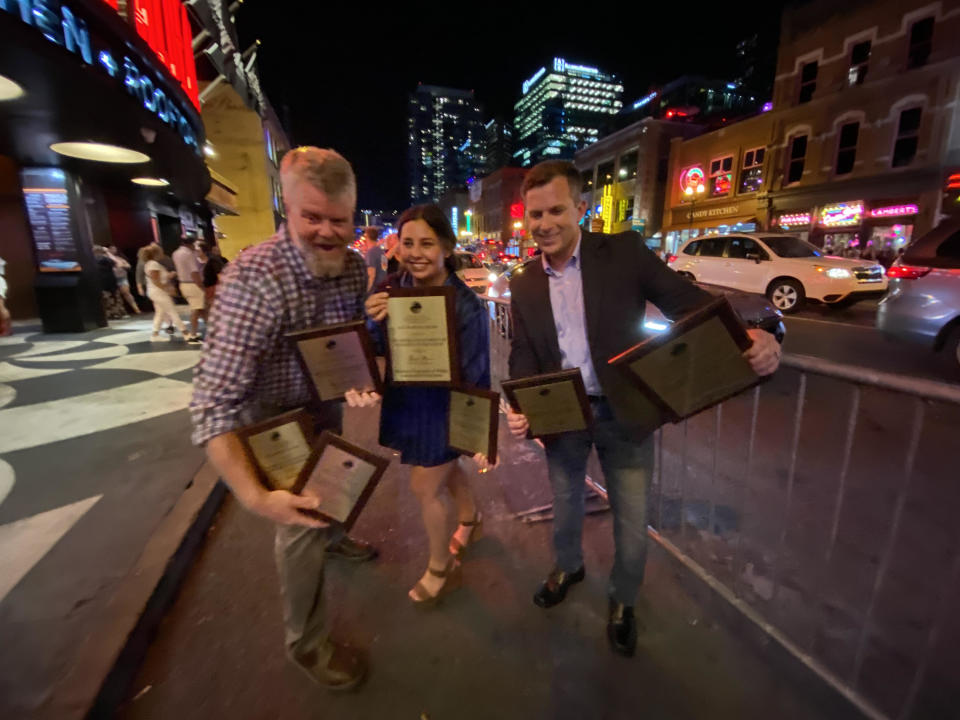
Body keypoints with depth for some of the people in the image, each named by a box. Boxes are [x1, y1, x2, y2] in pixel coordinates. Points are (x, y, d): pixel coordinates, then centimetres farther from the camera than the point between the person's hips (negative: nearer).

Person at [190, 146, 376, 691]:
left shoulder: (354, 266, -12)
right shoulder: (254, 278, -34)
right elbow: (215, 400, -38)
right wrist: (254, 495, -46)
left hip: (328, 406, 7)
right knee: (301, 523, 8)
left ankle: (334, 537, 64)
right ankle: (307, 643, 34)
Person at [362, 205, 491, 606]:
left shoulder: (465, 305, -23)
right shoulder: (391, 289, -10)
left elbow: (475, 377, -18)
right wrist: (374, 323, -25)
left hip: (444, 409, -5)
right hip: (405, 402, 6)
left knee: (425, 489, 9)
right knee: (446, 469, 27)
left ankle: (441, 568, 39)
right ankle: (470, 519, 58)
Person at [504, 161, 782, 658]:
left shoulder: (624, 252, -10)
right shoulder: (523, 284, -1)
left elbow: (689, 302, -14)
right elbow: (523, 355, 0)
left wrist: (749, 337, -33)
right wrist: (520, 408, -17)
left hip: (624, 412, -2)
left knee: (631, 519, 14)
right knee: (564, 504, 23)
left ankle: (623, 600, 44)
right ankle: (568, 566, 55)